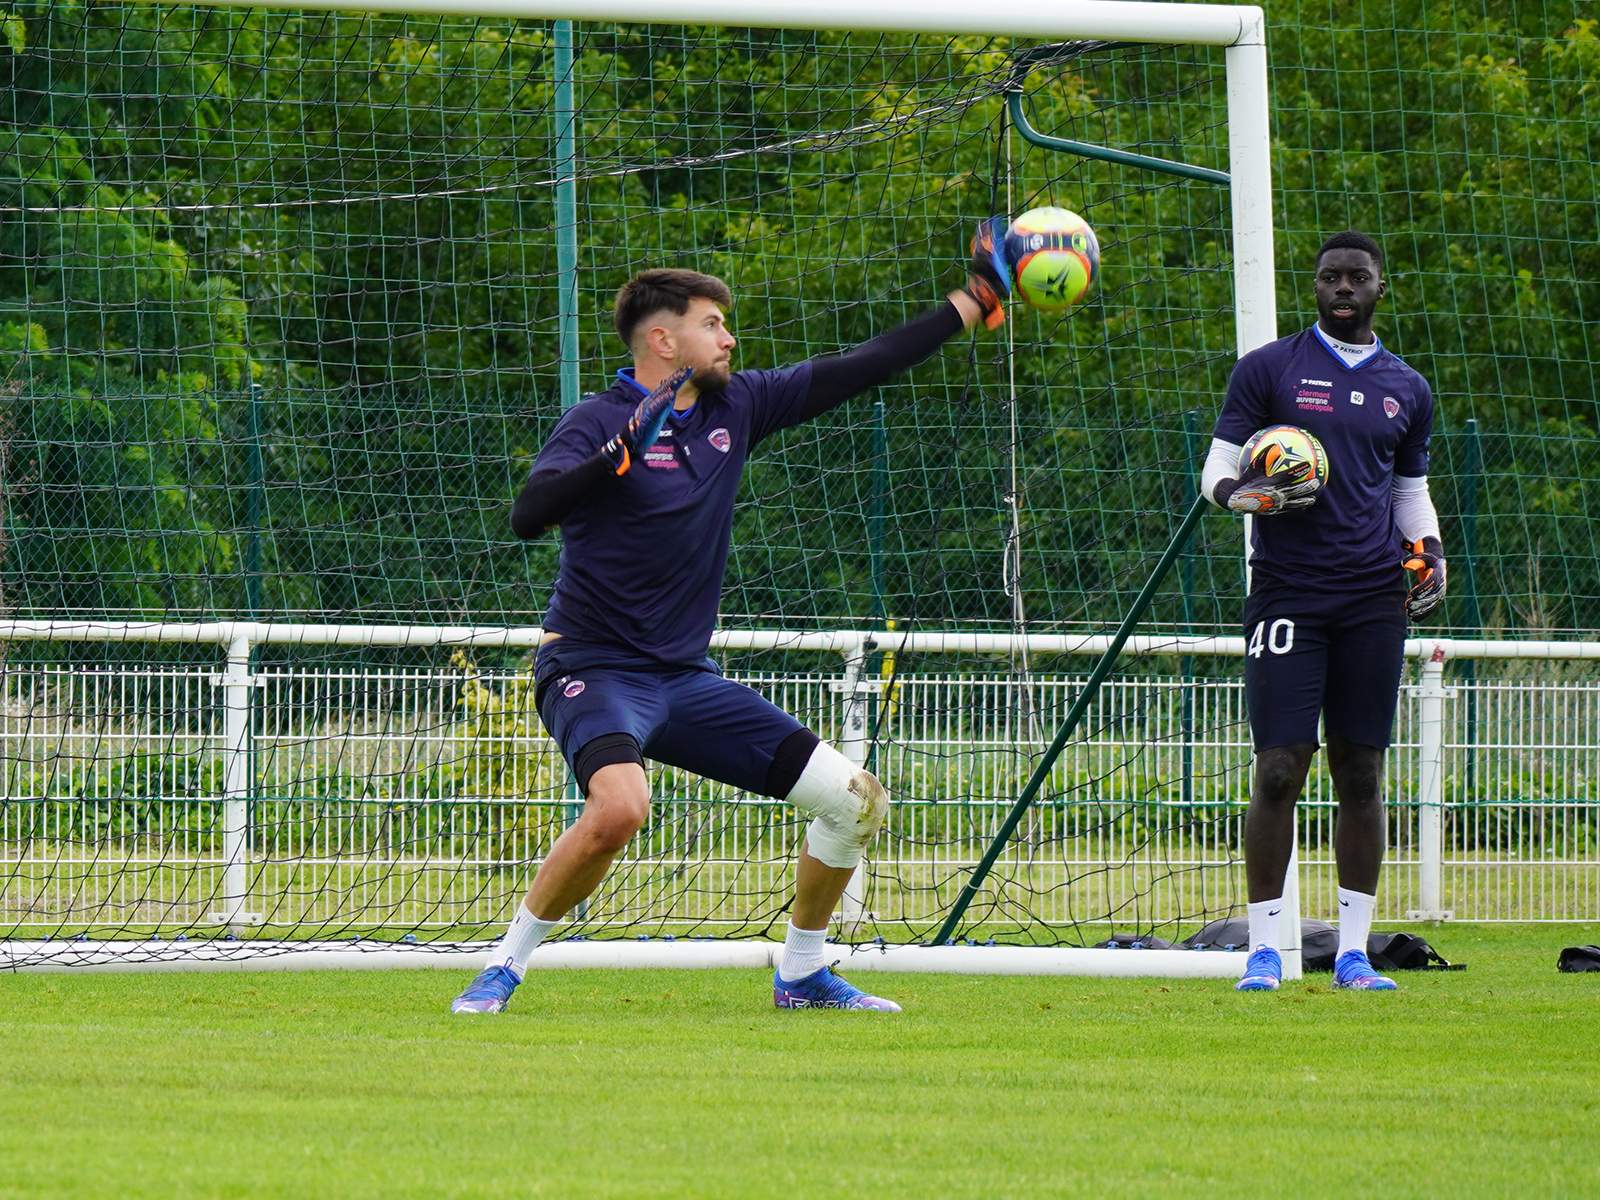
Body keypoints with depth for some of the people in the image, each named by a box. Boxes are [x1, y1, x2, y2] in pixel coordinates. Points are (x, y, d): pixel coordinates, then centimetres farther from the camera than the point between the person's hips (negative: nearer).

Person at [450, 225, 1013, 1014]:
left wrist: (973, 304, 13)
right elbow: (529, 514, -24)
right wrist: (621, 455, -35)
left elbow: (853, 373, 14)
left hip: (684, 678, 7)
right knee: (620, 806, -36)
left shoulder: (735, 407, 9)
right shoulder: (596, 423, -9)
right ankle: (504, 966, -18)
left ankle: (801, 976, 20)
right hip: (593, 670, -7)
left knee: (855, 800, 2)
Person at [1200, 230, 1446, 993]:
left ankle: (1353, 950, 7)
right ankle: (1263, 949, -2)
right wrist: (1256, 496, -19)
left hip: (1372, 600, 3)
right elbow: (1218, 476, 3)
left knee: (1361, 773, 2)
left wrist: (1430, 558, 6)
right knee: (1279, 771, -8)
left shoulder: (1406, 390, 15)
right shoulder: (1268, 370, 5)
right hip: (1289, 593, -3)